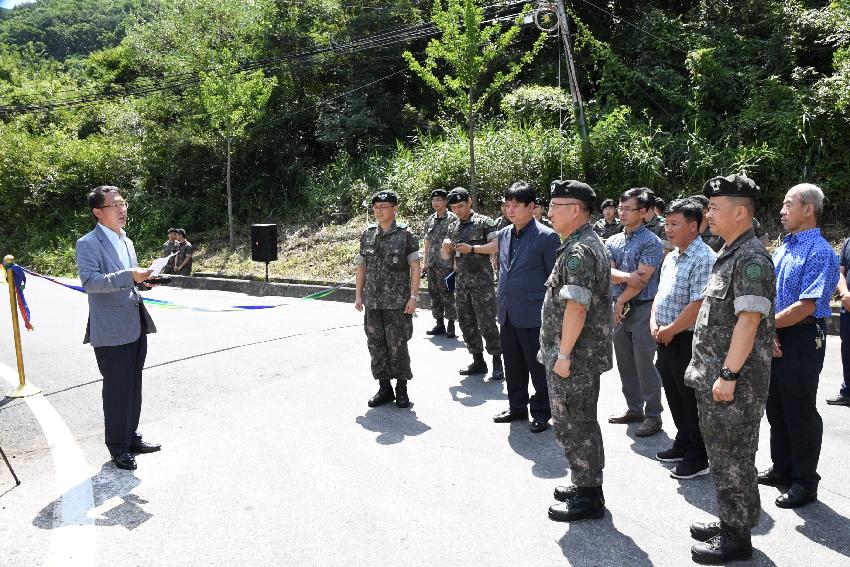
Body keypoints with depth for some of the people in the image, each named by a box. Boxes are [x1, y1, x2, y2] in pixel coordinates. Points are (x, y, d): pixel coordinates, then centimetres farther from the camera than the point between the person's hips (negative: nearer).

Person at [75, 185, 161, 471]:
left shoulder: (127, 242, 16)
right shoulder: (88, 244, -10)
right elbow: (90, 281, -24)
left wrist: (143, 278, 10)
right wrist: (128, 276, -31)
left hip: (136, 327, 8)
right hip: (111, 332, -8)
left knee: (133, 387, 16)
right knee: (116, 391, 1)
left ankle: (131, 436, 31)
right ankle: (117, 447, 14)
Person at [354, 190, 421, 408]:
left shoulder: (405, 235, -4)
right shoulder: (367, 235, 8)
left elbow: (415, 267, -4)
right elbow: (361, 266, 13)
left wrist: (413, 296, -10)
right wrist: (358, 295, 9)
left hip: (398, 301, -4)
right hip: (372, 301, 4)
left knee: (397, 345, -1)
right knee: (376, 345, 8)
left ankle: (401, 388, 15)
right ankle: (384, 388, 21)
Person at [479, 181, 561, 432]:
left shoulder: (547, 237, -10)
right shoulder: (505, 234, 9)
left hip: (533, 315, -6)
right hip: (507, 315, 7)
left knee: (538, 367, 5)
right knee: (513, 366, 16)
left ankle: (541, 413, 19)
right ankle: (517, 407, 31)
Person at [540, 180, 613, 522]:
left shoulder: (578, 251, -20)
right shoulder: (589, 243, 14)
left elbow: (575, 307, -25)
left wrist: (563, 355, -21)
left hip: (575, 356, -10)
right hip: (586, 354, 10)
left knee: (573, 425, 0)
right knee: (583, 422, 19)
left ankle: (588, 497, 12)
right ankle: (587, 484, 32)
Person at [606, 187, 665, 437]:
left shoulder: (651, 242, -9)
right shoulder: (613, 241, 10)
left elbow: (641, 280, -15)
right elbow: (608, 273, -2)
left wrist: (621, 300, -9)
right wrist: (627, 277, -20)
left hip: (642, 309, -7)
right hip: (619, 309, 7)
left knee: (644, 364, -4)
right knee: (625, 363, 13)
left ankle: (653, 416, 7)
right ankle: (634, 409, 25)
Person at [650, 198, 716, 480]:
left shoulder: (703, 258, -16)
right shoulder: (671, 258, 13)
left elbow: (698, 304, -23)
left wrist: (670, 330, -16)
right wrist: (654, 323, 3)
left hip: (688, 341, -9)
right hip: (666, 339, 9)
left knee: (692, 400, 3)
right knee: (674, 396, 19)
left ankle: (698, 457, 17)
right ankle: (683, 444, 35)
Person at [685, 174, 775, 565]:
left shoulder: (751, 259, -17)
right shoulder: (729, 254, 14)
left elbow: (749, 320, -23)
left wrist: (729, 375, -24)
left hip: (735, 382, -10)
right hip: (713, 376, 10)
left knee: (733, 457, 2)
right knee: (720, 452, 19)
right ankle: (728, 522, 33)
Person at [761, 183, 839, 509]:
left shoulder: (820, 253, -16)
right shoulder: (782, 249, 11)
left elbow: (805, 307, -23)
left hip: (802, 340, -8)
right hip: (775, 338, 9)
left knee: (800, 412, 2)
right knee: (776, 408, 18)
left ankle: (804, 482, 17)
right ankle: (782, 469, 34)